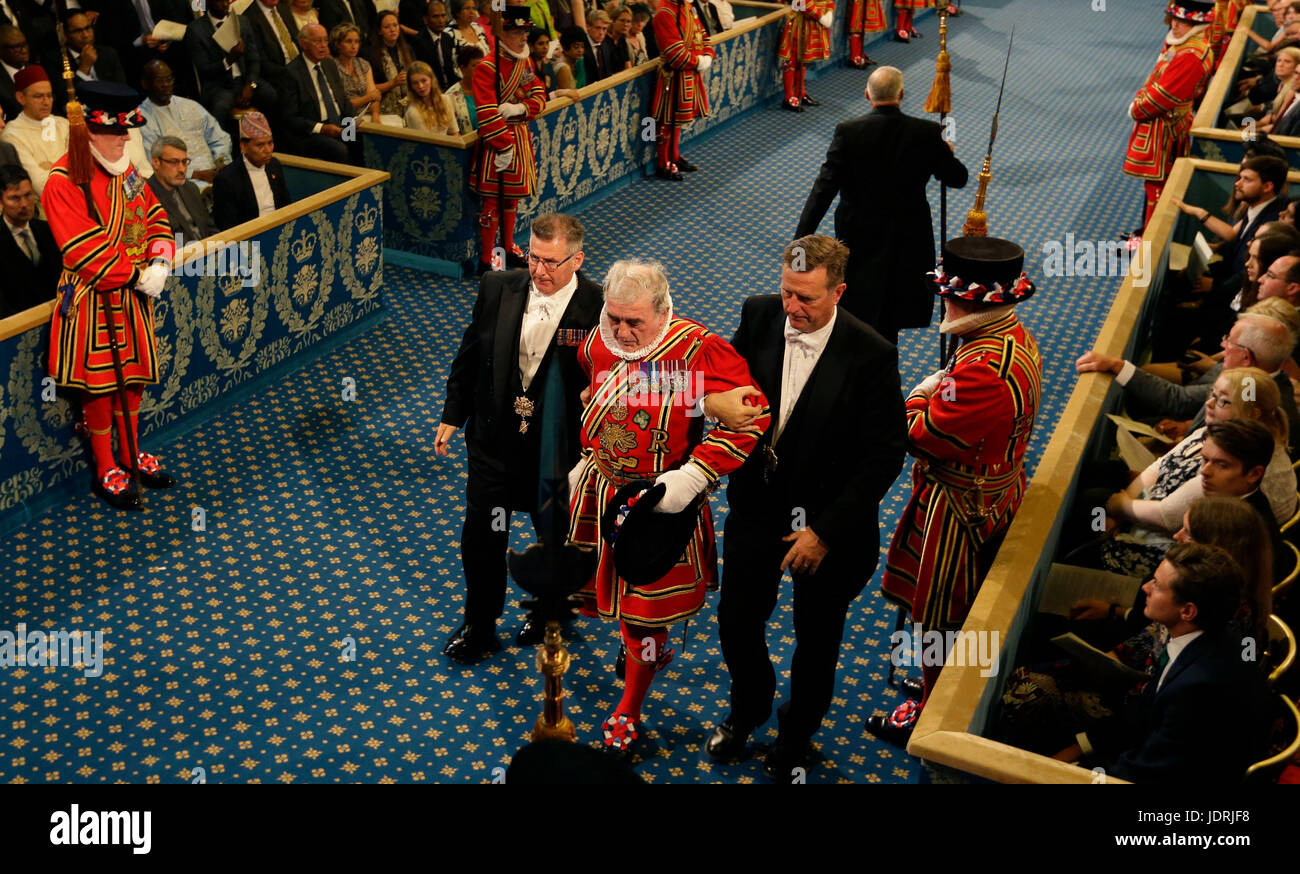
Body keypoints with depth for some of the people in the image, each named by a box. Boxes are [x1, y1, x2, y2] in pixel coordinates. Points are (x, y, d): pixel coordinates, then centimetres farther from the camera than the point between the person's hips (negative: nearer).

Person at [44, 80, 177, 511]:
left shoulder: (125, 169, 5)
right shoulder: (64, 181, -19)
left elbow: (155, 217, 8)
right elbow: (85, 250, -23)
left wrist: (159, 264, -8)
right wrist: (136, 276, -19)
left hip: (134, 296, 7)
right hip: (94, 300, -7)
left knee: (133, 378, 18)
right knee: (99, 385, 6)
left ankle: (131, 454, 36)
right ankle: (107, 470, 21)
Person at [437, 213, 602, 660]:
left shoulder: (598, 307, -18)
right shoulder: (497, 288, -8)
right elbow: (469, 356, 4)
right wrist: (452, 417, 8)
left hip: (558, 446, -2)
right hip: (494, 439, 3)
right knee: (481, 537, 12)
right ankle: (479, 627, 34)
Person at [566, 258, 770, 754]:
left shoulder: (699, 350, -22)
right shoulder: (597, 345, -3)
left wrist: (693, 476, -28)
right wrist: (583, 462, 19)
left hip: (659, 502, -5)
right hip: (600, 490, 5)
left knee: (645, 603, 6)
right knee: (607, 583, 19)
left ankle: (630, 707, 28)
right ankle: (652, 650, 50)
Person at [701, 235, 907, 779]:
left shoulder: (871, 355, -23)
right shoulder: (760, 314, -11)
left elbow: (886, 453, -18)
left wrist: (826, 530, -19)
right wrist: (717, 396, -14)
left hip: (827, 520, -3)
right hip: (757, 504, 3)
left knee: (816, 639, 18)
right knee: (736, 621, 16)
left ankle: (797, 734, 46)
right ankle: (748, 710, 48)